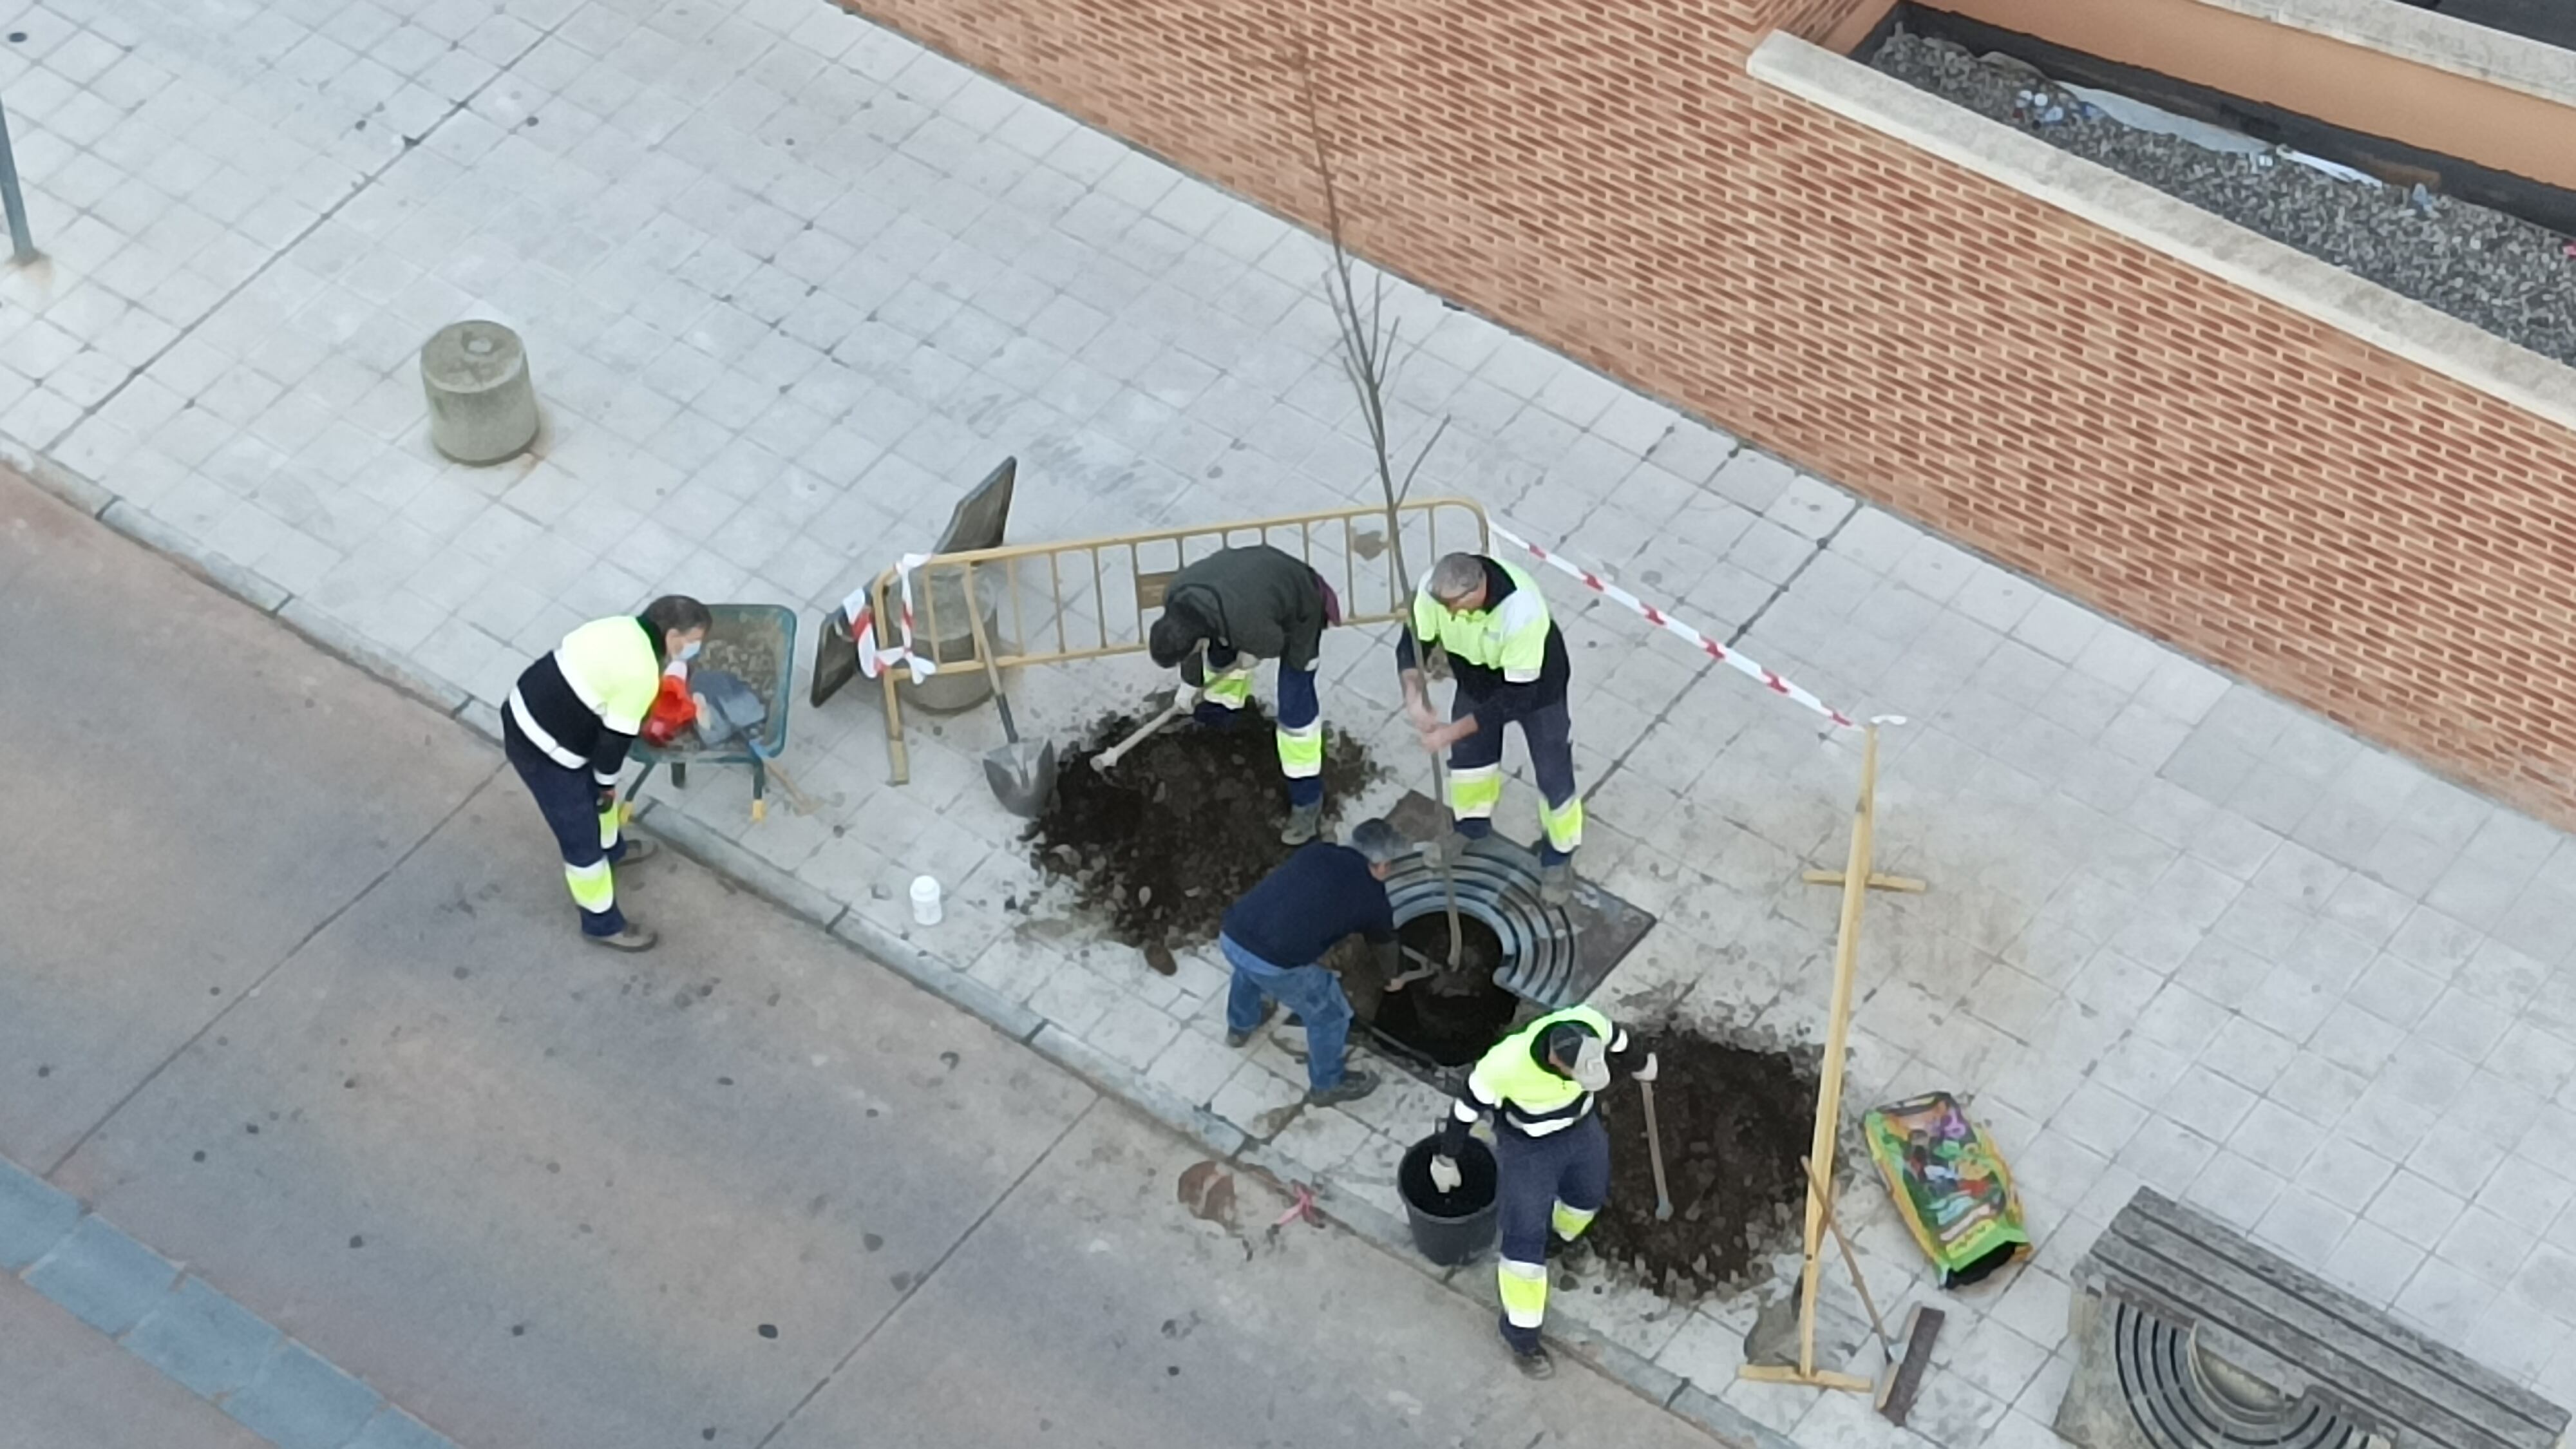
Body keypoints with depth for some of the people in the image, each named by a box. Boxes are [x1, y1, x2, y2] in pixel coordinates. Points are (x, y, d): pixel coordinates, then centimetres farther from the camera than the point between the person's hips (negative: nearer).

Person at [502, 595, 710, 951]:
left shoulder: (622, 628, 0)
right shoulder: (641, 675, -26)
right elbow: (615, 739, -19)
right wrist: (607, 782, 1)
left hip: (524, 713, 9)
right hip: (542, 752, -9)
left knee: (594, 791, 34)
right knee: (581, 840, 11)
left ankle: (611, 849, 62)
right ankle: (603, 923, 30)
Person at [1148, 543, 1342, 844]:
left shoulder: (1245, 624, -46)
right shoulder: (1175, 594, -26)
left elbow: (1275, 643, -21)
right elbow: (1188, 639, -2)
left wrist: (1250, 655, -2)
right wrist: (1191, 683, 11)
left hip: (1299, 609, -6)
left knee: (1294, 709, -4)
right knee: (1222, 654, 27)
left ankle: (1307, 800, 11)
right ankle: (1226, 706, 61)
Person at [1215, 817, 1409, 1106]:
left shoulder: (1316, 851, 17)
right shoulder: (1373, 898, 8)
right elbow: (1385, 947, 29)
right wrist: (1394, 977, 51)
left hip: (1230, 935, 6)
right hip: (1275, 964, -6)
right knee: (1329, 1015, 21)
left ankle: (1240, 1025, 67)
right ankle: (1328, 1084, 42)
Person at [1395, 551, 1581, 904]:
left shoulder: (1521, 610, -46)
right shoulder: (1435, 587, -33)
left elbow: (1517, 697, -38)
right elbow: (1414, 641, -16)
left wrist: (1453, 731, -37)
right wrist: (1414, 693, -35)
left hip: (1535, 683, -5)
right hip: (1477, 676, 5)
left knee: (1553, 773, 8)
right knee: (1467, 753, 23)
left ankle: (1559, 856, 33)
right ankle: (1473, 824, 52)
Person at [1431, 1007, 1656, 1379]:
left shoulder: (1589, 1025, -31)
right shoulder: (1506, 1065, -41)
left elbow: (1616, 1040, -5)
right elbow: (1467, 1107, -22)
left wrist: (1639, 1064, 18)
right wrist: (1446, 1159, -5)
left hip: (1580, 1126, 5)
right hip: (1527, 1146, -5)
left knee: (1588, 1194, 29)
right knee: (1526, 1239, 0)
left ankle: (1561, 1233, 65)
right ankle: (1520, 1333, 23)